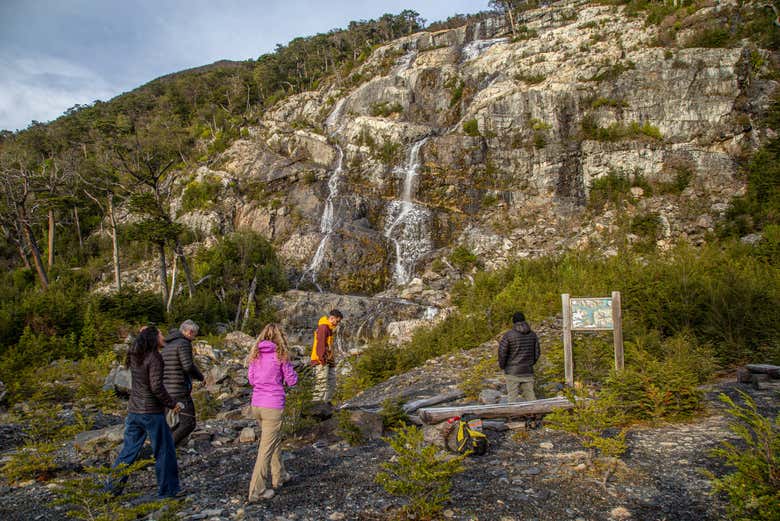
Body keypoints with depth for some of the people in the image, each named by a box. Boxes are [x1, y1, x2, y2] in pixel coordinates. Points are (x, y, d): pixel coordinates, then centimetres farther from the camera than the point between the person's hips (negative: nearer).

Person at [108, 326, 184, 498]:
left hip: (134, 411, 7)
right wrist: (172, 404, -11)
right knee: (164, 451, 6)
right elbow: (156, 387, -22)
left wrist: (142, 334, 17)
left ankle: (112, 487, 21)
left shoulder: (134, 356, 4)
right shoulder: (154, 358, -18)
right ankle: (168, 489, 14)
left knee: (129, 450, 16)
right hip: (152, 412, -7)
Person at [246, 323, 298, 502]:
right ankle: (257, 491, 7)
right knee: (267, 448, 3)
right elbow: (292, 381, -4)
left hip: (256, 405, 6)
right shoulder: (281, 355, -10)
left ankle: (278, 476, 38)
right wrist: (288, 368, 12)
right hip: (273, 406, -6)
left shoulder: (255, 354, 4)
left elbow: (251, 379, 12)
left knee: (275, 440, 24)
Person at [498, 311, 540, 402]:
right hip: (528, 371, 4)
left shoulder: (508, 335, -10)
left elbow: (502, 353, -11)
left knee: (512, 398, 3)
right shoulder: (533, 335, 4)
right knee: (530, 396, 10)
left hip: (513, 371, -4)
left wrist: (502, 366, 5)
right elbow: (537, 352, 9)